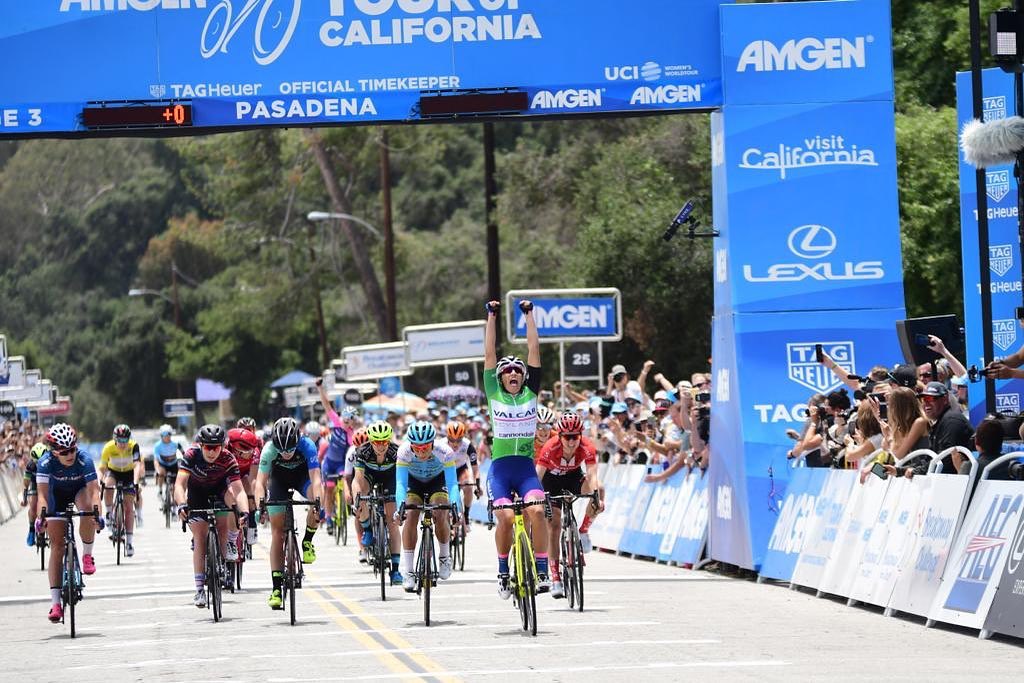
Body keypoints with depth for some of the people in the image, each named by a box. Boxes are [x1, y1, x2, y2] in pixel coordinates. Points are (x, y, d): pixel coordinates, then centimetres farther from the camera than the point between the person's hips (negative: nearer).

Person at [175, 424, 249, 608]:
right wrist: (181, 505, -58)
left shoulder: (228, 459, -31)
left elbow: (238, 489, -39)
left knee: (231, 493, -34)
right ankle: (200, 589, -6)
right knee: (199, 536, -11)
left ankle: (231, 543, -14)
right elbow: (180, 484, -40)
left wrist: (244, 511, -57)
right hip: (197, 491, 0)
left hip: (219, 489, 0)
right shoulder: (191, 454, -32)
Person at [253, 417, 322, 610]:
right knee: (277, 532, -7)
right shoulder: (269, 449, -32)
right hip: (279, 480, 0)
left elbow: (315, 478, -40)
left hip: (303, 476, 0)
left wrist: (317, 501, -57)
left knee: (317, 500, -35)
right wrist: (260, 503, -54)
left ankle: (307, 542, -8)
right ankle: (276, 588, -6)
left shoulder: (307, 446, -34)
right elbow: (260, 481, -35)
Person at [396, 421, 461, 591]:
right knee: (410, 516, -22)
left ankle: (444, 555, 4)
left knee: (440, 516, -24)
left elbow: (452, 484, -36)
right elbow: (400, 483, -36)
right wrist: (401, 506, -52)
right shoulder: (404, 451, -33)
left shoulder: (444, 452, -35)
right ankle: (408, 572, -19)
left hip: (437, 481, -1)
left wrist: (455, 506, -52)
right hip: (414, 481, 1)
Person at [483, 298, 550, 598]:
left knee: (536, 511, -23)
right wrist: (491, 316, 4)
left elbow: (534, 349, 8)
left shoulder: (531, 393, 9)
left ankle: (542, 570, -17)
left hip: (526, 466, 1)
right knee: (506, 517, -19)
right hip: (500, 467, -1)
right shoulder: (494, 394, 7)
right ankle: (503, 571, 0)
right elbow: (489, 354, 4)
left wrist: (529, 314, 9)